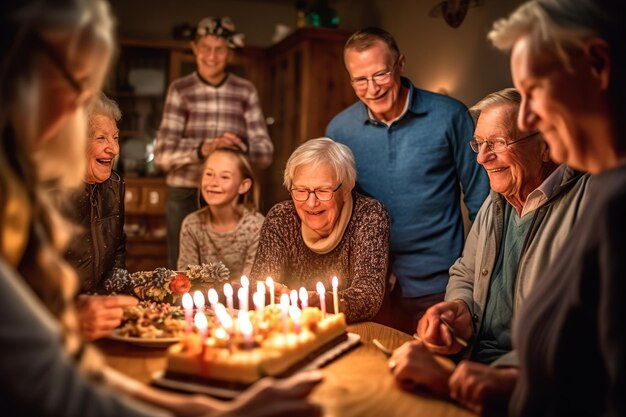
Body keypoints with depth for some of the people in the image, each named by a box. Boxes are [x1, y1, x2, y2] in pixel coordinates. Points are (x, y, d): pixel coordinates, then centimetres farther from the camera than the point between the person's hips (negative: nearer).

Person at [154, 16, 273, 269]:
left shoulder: (246, 91, 5)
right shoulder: (180, 90, 1)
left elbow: (266, 153, 0)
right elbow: (163, 154, -7)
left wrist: (243, 148, -22)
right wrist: (201, 150, -26)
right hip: (186, 196, -1)